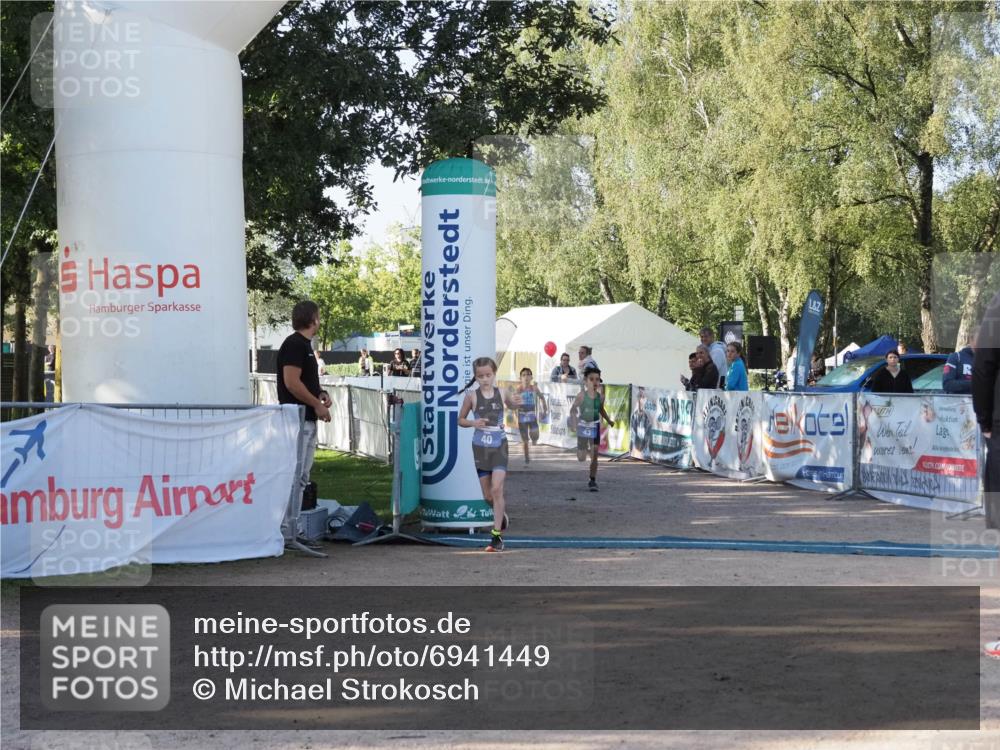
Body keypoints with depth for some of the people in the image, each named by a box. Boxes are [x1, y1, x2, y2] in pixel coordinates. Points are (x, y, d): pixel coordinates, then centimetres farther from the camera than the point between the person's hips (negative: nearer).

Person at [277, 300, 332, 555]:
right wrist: (317, 404, -15)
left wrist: (320, 393, 8)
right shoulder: (294, 344, -13)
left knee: (301, 477, 13)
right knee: (294, 476, -11)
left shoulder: (304, 345, 18)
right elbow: (291, 382, -21)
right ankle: (287, 533, -12)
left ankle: (293, 529, 18)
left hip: (307, 420, 11)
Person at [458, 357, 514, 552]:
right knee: (487, 495, 6)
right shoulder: (472, 396, -3)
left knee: (497, 489, -14)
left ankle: (497, 536, -10)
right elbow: (460, 419, 6)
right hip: (480, 447, 1)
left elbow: (512, 405, 18)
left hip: (499, 446, -1)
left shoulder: (501, 393, -1)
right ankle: (501, 514, 39)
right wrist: (473, 423, -15)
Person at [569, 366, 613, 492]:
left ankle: (593, 480, 9)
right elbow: (573, 409, -10)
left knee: (594, 456, -2)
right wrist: (574, 419, -25)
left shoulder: (600, 397, -4)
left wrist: (609, 421, 10)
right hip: (582, 426, -2)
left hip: (595, 426, 2)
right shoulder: (581, 395, -14)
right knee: (581, 458, 5)